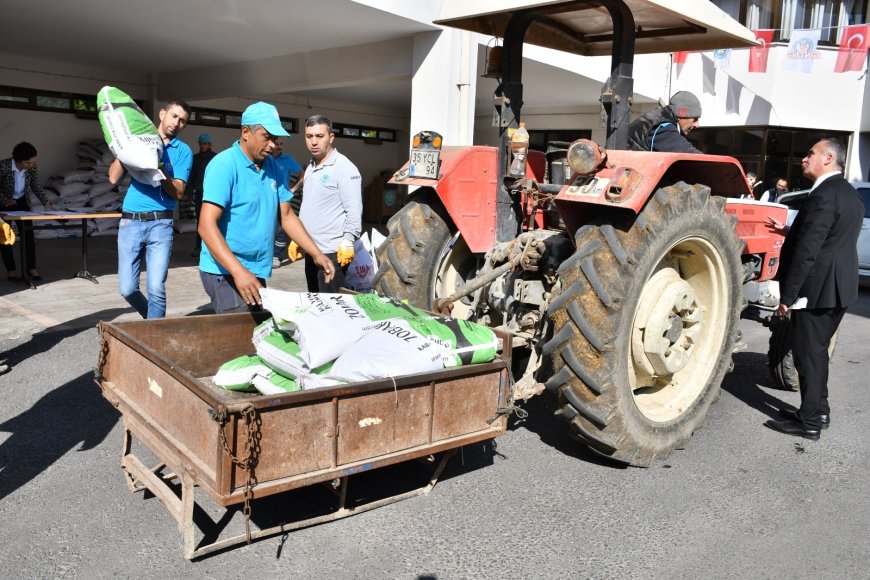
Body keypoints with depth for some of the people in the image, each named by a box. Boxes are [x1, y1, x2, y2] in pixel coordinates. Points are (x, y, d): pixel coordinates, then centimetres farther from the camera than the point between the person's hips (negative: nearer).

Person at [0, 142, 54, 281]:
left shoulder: (32, 167, -16)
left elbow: (36, 186, -7)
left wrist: (46, 202, -19)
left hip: (22, 202, 3)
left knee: (28, 234, -4)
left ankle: (31, 268, 0)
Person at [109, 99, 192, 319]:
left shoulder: (183, 151, 6)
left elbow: (178, 192, -3)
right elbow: (113, 177, 4)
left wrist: (159, 169, -16)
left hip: (160, 224, -2)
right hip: (130, 222, 2)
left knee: (156, 288, -10)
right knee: (127, 289, 3)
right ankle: (152, 317, 29)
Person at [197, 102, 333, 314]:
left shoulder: (273, 167, 7)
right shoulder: (224, 165, -15)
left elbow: (287, 217, 14)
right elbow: (207, 225, -22)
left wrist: (316, 254, 5)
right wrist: (238, 271, -32)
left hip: (257, 271, 8)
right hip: (226, 272, -7)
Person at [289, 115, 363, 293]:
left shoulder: (344, 168, -11)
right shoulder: (311, 168, 15)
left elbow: (354, 210, -16)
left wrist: (347, 242, -21)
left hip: (333, 252, -8)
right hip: (311, 250, 8)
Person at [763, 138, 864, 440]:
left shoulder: (824, 194, -18)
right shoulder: (850, 194, 14)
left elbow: (807, 250, -22)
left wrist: (787, 295, -19)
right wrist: (788, 230, 17)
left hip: (816, 288, -10)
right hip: (839, 287, 10)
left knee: (808, 353, -1)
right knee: (817, 351, 18)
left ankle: (809, 421, 7)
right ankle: (818, 410, 28)